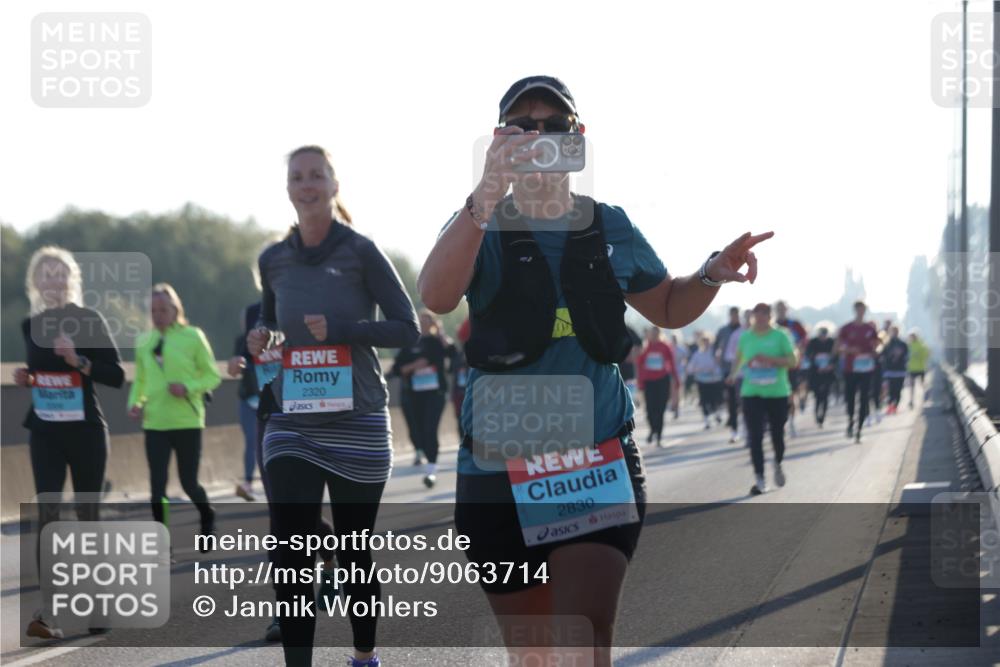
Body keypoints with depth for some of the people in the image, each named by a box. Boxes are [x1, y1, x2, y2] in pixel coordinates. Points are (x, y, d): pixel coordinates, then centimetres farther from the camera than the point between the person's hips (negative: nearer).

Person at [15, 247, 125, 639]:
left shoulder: (89, 321, -5)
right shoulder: (30, 325, 8)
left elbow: (116, 376, -8)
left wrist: (79, 361, -22)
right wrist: (26, 379, 1)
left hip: (85, 430, -3)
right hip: (45, 432, 3)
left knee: (88, 516, 7)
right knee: (47, 514, -10)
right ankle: (46, 609, -18)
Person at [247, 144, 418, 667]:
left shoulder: (360, 252, -6)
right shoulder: (273, 261, 6)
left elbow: (407, 329, -6)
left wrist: (340, 329, -19)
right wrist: (262, 337, 0)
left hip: (357, 423, -2)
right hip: (292, 427, 3)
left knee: (353, 551, 10)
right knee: (291, 554, -11)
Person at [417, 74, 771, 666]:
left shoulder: (612, 229, 7)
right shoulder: (481, 227, -1)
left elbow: (670, 308, 24)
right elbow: (437, 297, -24)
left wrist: (714, 273, 1)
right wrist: (486, 196, -39)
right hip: (500, 470, 0)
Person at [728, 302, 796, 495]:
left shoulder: (780, 336, -2)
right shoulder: (745, 337, 7)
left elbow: (792, 361, -8)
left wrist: (770, 359, -19)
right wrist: (734, 373, 18)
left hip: (778, 392, -1)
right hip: (752, 393, 1)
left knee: (777, 433, 8)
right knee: (755, 437, -9)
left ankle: (778, 465, 39)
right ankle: (759, 480, -9)